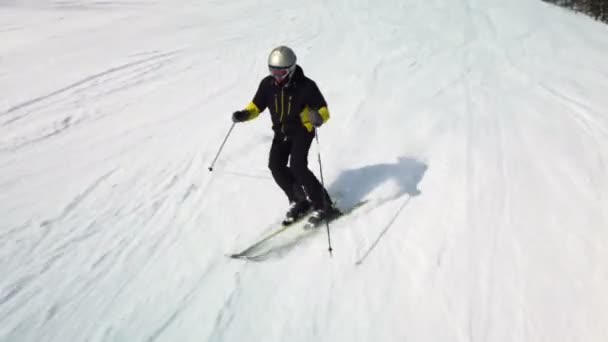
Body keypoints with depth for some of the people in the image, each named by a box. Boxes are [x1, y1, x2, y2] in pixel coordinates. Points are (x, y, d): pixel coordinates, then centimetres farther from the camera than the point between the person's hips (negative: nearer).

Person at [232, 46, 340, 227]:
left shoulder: (305, 86, -18)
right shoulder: (267, 84, -7)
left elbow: (323, 109, -15)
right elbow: (257, 105, 5)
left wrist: (319, 117, -39)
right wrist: (244, 114, -16)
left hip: (302, 131, -5)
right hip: (281, 132, 5)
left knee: (297, 167, -21)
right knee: (276, 166, -11)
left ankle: (324, 206, -10)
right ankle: (298, 201, 11)